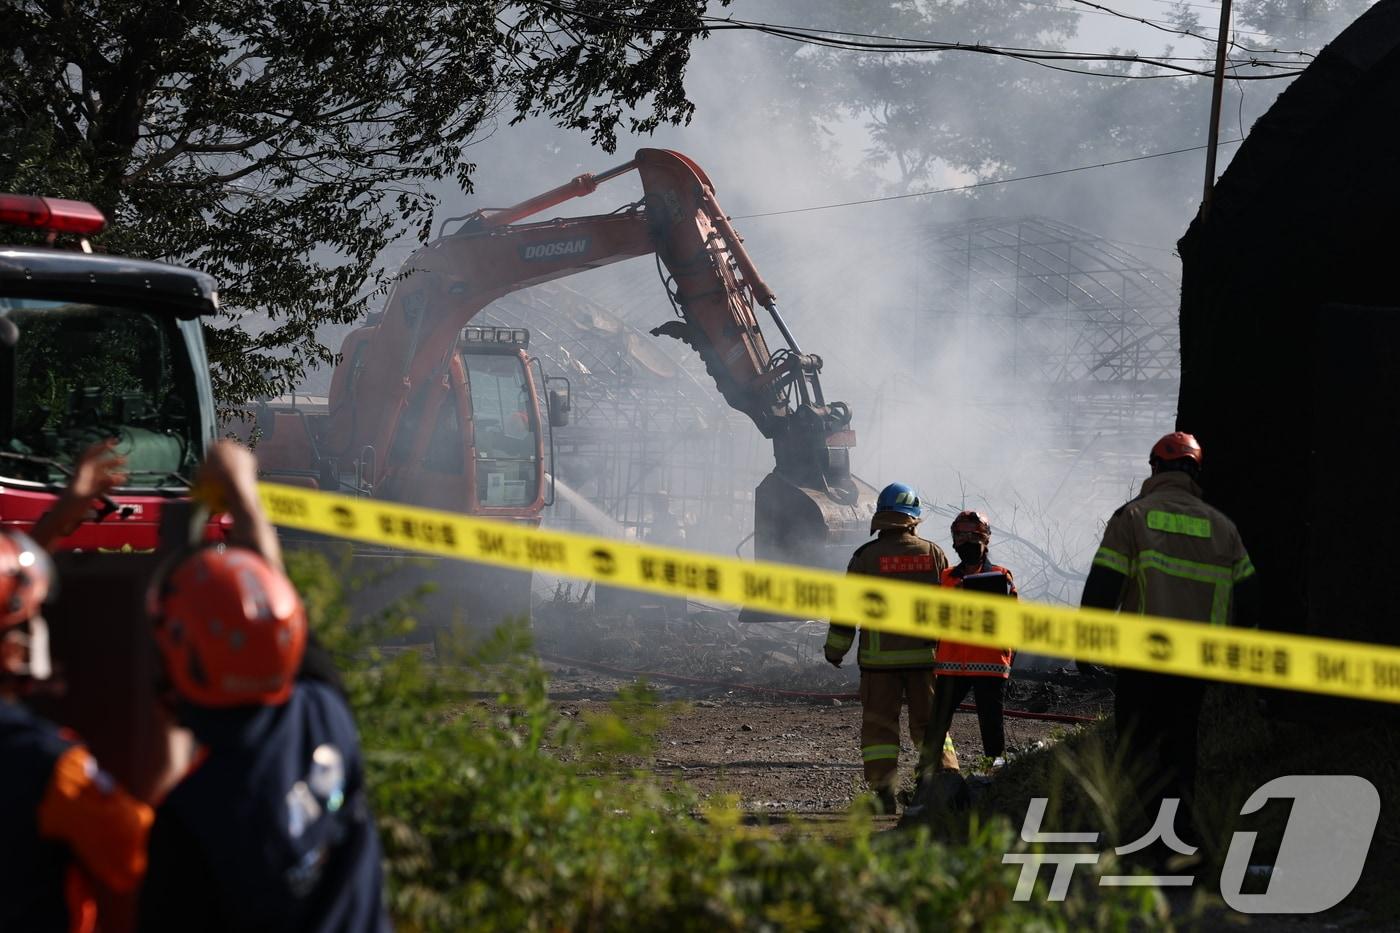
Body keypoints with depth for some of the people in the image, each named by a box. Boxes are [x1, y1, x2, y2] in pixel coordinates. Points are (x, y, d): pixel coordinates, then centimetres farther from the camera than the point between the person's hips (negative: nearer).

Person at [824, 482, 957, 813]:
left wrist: (835, 649, 8)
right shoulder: (932, 554, 3)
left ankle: (884, 793, -3)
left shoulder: (865, 557, -4)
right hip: (925, 654, 2)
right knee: (930, 722, 12)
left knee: (879, 725, 4)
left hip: (880, 659, -2)